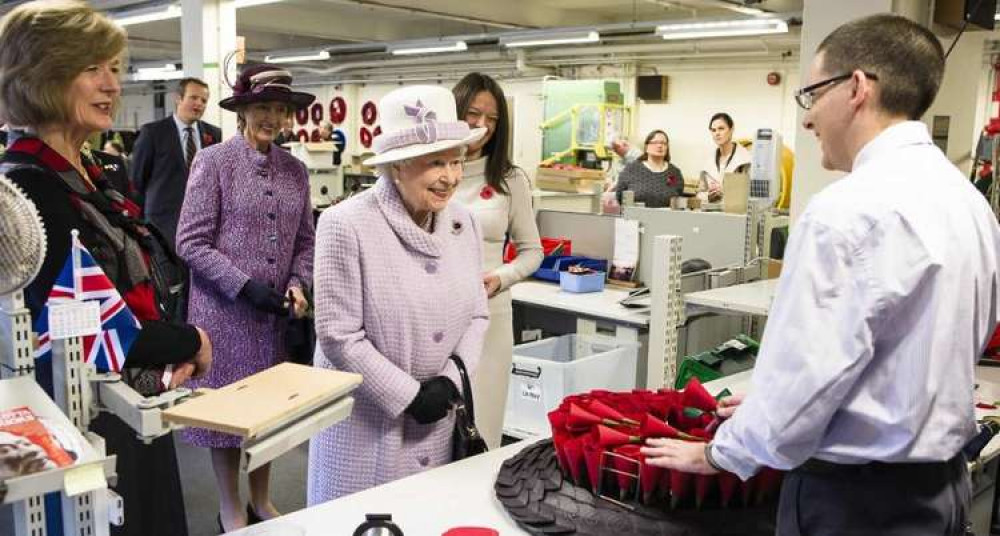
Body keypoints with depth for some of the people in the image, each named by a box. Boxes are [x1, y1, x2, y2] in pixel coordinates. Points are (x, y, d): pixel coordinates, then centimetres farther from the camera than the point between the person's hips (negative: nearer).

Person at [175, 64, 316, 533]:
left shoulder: (294, 169, 7)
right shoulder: (213, 162, -7)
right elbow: (191, 242, -11)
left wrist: (298, 284, -7)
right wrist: (245, 286, -17)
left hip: (276, 312, 5)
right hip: (225, 310, -4)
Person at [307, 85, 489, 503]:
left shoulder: (464, 223, 1)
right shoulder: (346, 225, -17)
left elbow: (476, 315, 6)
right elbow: (338, 336, -18)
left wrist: (449, 380, -9)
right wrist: (409, 396, -15)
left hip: (439, 419, 5)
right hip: (366, 420, -5)